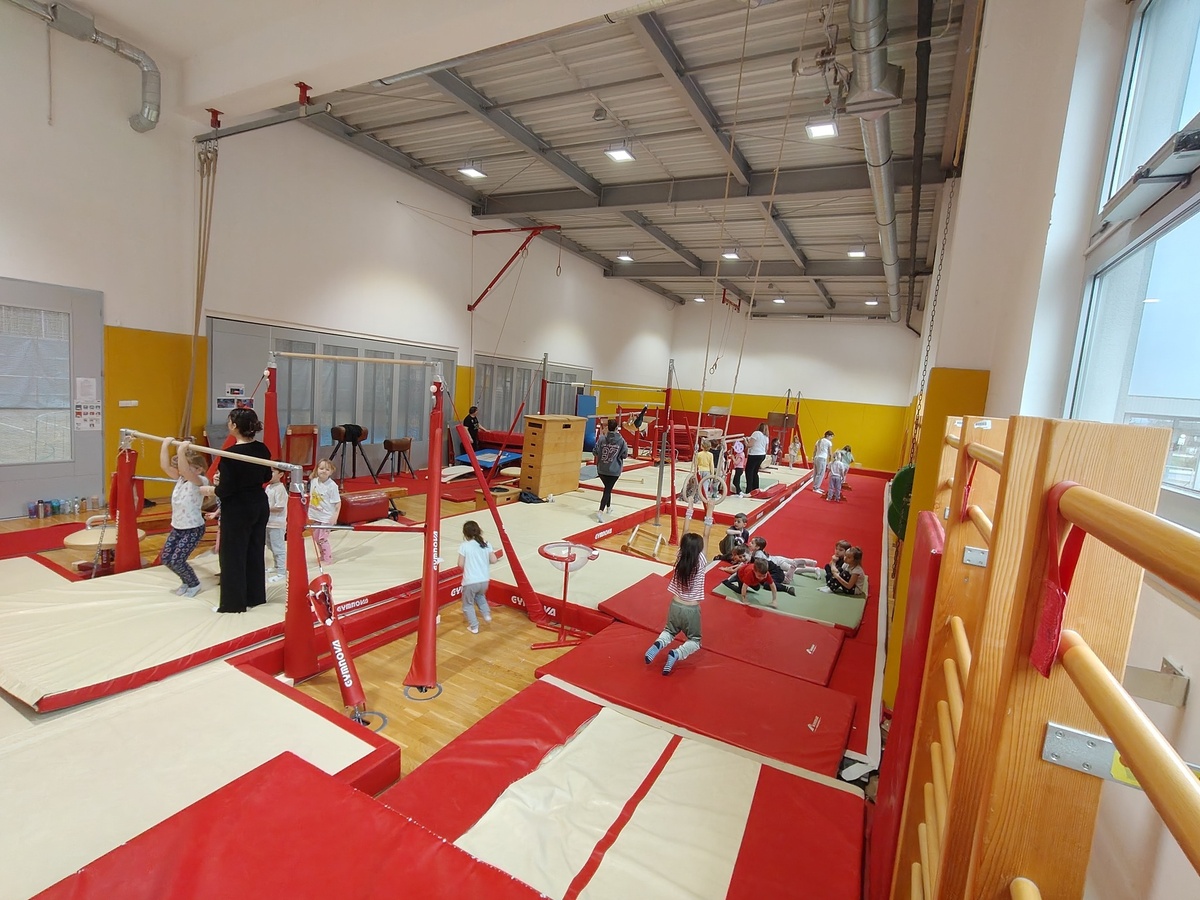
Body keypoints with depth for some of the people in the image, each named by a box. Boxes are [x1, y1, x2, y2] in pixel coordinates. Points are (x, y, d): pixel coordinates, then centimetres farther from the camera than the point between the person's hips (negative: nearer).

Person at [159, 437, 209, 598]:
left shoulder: (200, 481, -17)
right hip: (177, 527, 9)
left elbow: (185, 470, -35)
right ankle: (186, 581, 29)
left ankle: (194, 584, 14)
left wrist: (182, 450, -41)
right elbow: (165, 466, -2)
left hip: (193, 529, -8)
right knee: (166, 558, 7)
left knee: (177, 560, -10)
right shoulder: (180, 479, 5)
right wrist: (165, 445, -6)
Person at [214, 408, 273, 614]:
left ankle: (233, 603, 16)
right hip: (260, 506, 7)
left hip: (237, 511, -7)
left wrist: (216, 485, -1)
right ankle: (255, 596, 29)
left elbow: (224, 491, -20)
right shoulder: (262, 449, -1)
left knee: (233, 556, 7)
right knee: (255, 552, 17)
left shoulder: (229, 455, -20)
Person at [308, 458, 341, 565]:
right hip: (315, 516, 7)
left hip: (326, 517, -7)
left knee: (322, 538, -3)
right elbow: (311, 496, 14)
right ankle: (322, 556, 32)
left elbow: (338, 502, -16)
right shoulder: (313, 482, 0)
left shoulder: (332, 485, -18)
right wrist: (310, 512, 14)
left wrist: (335, 516, -21)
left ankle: (328, 559, 12)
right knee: (316, 537, 15)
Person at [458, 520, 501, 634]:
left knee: (468, 604, 17)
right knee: (480, 595, 35)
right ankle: (486, 614, 24)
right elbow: (493, 560, -1)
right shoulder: (486, 544, 0)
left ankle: (474, 626, 17)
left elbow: (460, 564, -10)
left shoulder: (464, 546, -10)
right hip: (484, 581, 5)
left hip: (470, 582, -4)